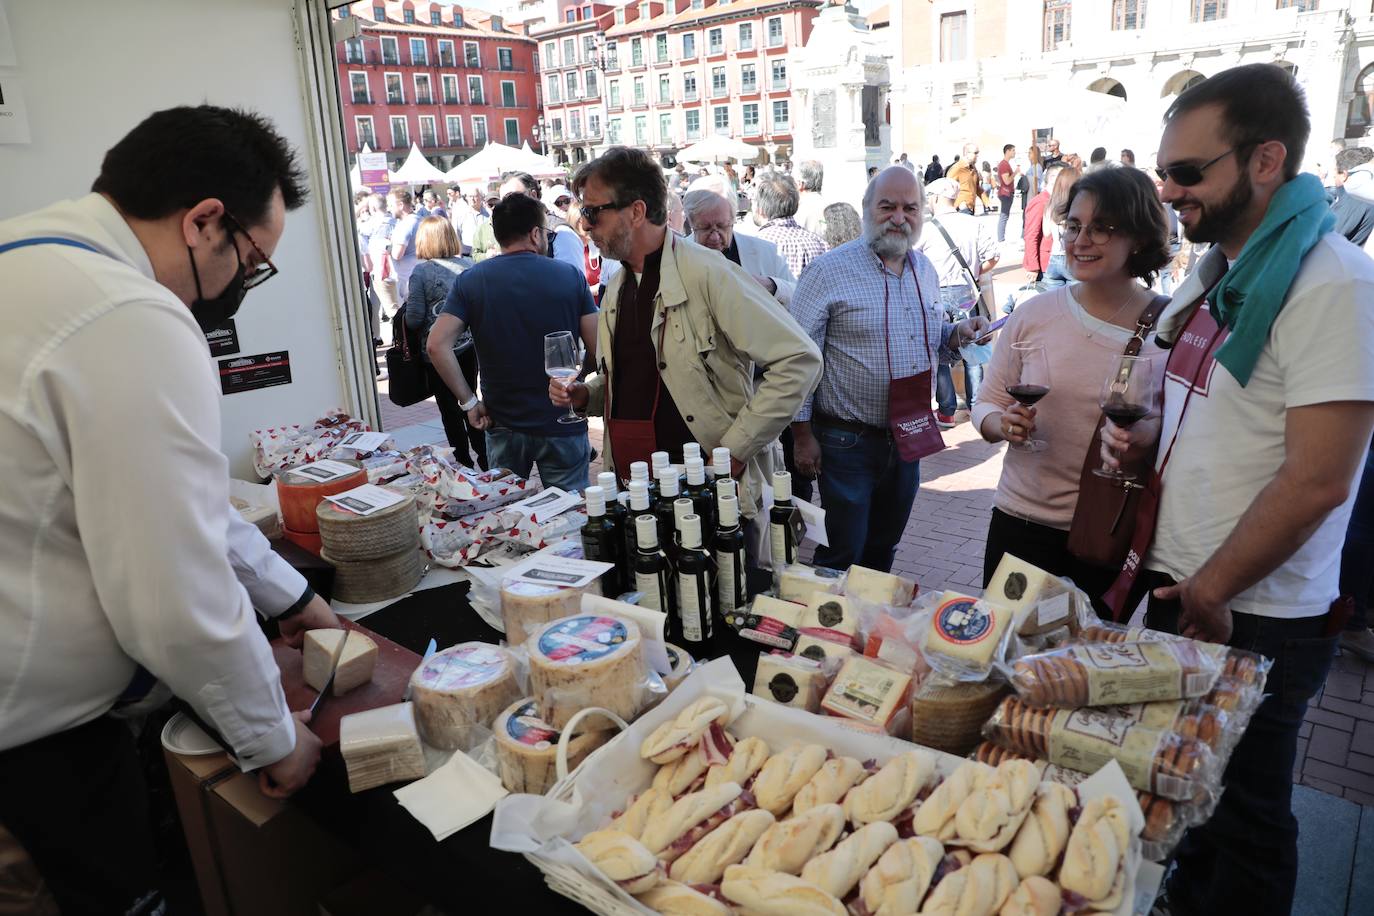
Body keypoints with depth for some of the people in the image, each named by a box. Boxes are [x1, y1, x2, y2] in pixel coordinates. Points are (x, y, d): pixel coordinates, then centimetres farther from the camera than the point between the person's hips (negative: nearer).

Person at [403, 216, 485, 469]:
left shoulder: (421, 271, -13)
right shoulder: (468, 265, -2)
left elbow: (414, 320, -15)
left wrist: (408, 306, 5)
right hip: (469, 346, 4)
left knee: (449, 410, 8)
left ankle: (465, 463, 15)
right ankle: (484, 459, 24)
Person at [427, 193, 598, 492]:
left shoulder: (470, 281, -4)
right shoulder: (570, 276, -6)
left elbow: (437, 345, -13)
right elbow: (597, 351, -7)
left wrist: (468, 401, -6)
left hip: (503, 424, 1)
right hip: (562, 423, -1)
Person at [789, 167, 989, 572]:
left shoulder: (925, 270, 10)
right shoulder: (828, 271, -11)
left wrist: (958, 334, 0)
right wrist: (803, 436, -13)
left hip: (908, 441, 6)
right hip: (846, 443, -6)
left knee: (882, 553, 19)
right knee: (842, 558, 1)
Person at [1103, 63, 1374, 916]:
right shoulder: (1217, 270, 8)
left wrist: (1210, 589, -15)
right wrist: (1149, 433, 1)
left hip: (1253, 614, -8)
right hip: (1180, 589, 8)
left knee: (1242, 813, 11)